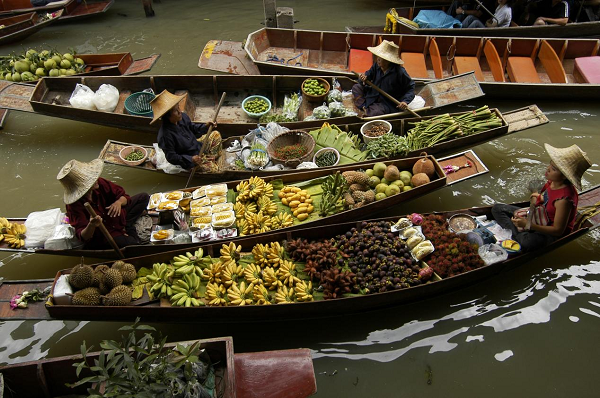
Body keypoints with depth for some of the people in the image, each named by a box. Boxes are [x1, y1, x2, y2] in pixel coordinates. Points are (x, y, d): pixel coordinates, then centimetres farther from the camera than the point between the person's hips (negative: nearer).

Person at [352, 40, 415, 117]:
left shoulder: (400, 72, -23)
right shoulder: (377, 65, -8)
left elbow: (411, 87, -14)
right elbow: (369, 73, 7)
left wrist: (405, 101, -30)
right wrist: (364, 77, -20)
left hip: (388, 103, -7)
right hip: (373, 95, 7)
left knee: (374, 112, -34)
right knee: (356, 87, 0)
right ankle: (365, 107, -15)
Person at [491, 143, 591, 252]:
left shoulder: (564, 199, -31)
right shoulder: (552, 182, -9)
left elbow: (558, 230, -25)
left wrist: (528, 225, -30)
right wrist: (540, 198, -3)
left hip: (551, 233, -9)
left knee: (526, 243, -43)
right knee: (497, 208, 3)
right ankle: (518, 232, -16)